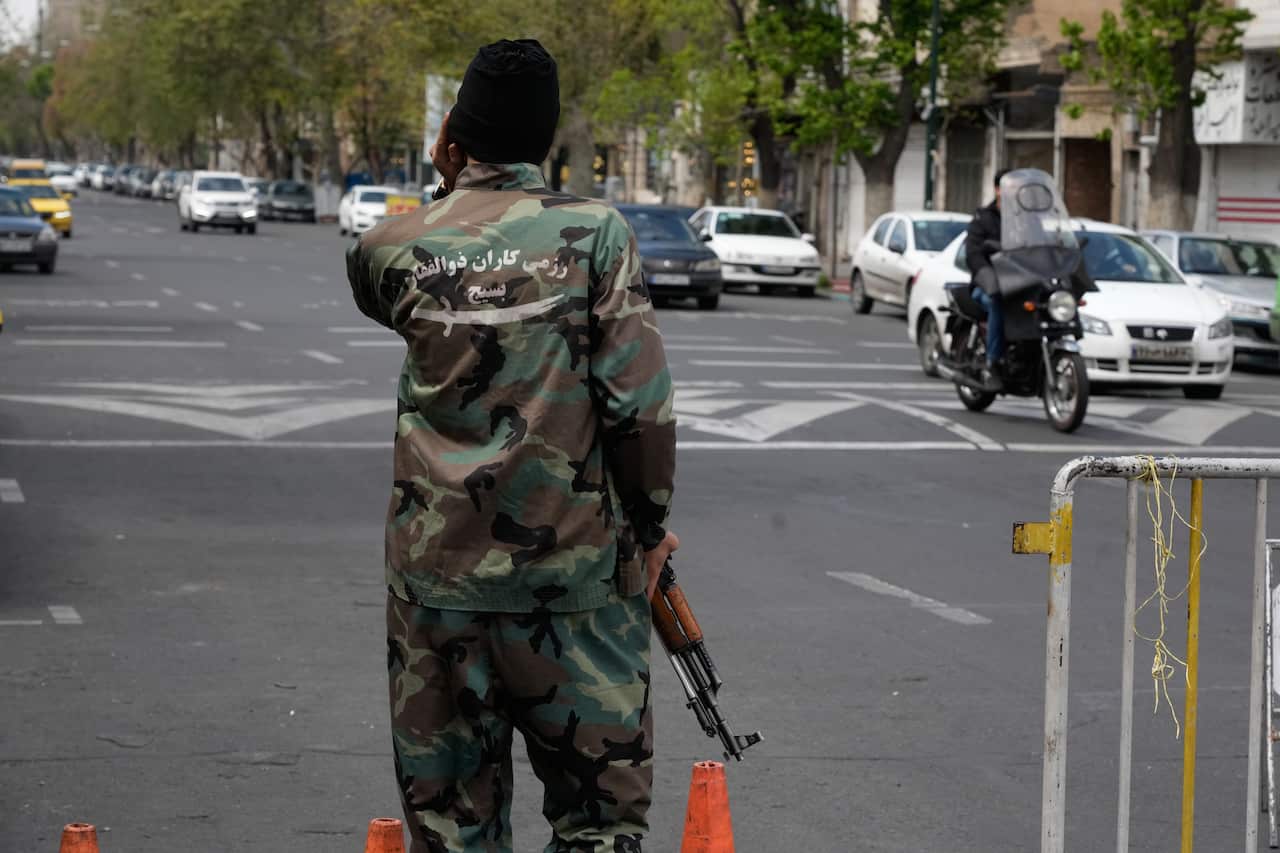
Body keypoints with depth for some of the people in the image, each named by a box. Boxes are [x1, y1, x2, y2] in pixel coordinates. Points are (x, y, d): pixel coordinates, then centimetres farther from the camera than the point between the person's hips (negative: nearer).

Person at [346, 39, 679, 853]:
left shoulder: (394, 246, 0)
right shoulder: (595, 232, -7)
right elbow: (640, 403, -11)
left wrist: (448, 184, 16)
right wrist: (651, 526, 2)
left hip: (436, 572, 2)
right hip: (576, 571, -2)